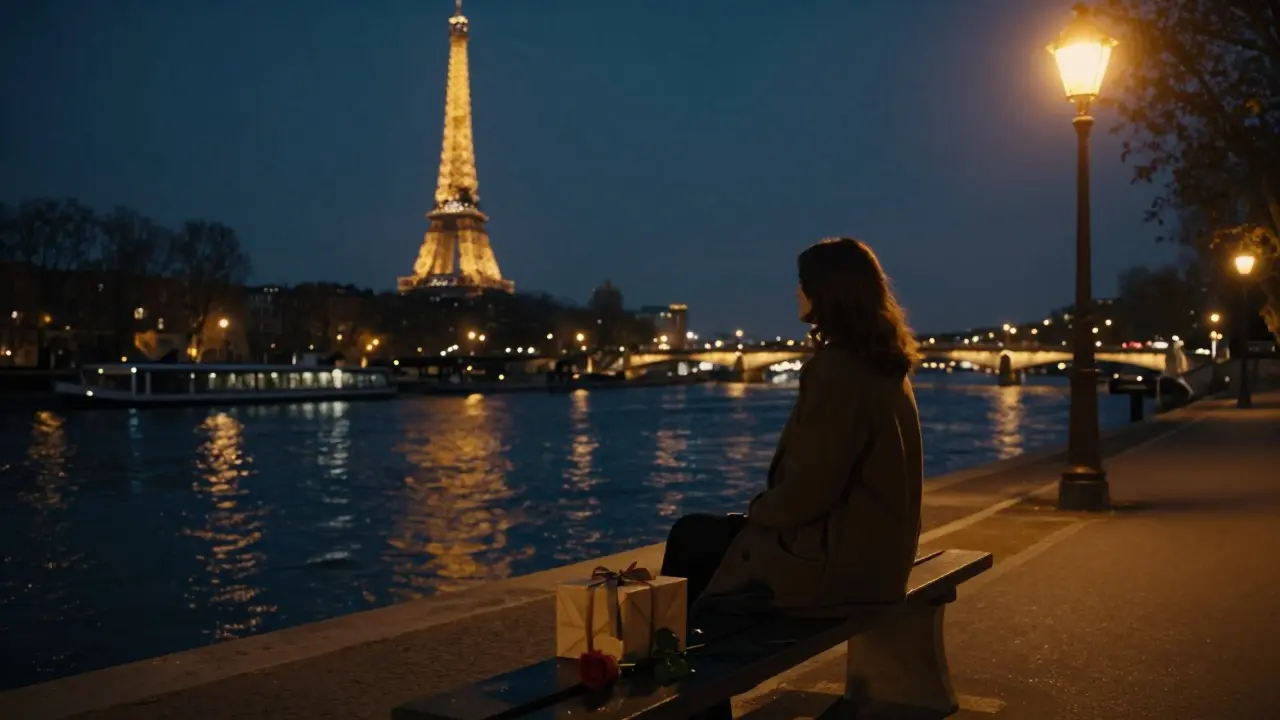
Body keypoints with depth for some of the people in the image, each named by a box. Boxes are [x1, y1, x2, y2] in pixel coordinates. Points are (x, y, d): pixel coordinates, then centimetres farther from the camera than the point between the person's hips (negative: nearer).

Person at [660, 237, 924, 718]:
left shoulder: (836, 367, -21)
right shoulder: (884, 365, 8)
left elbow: (809, 489, -22)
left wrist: (757, 510, -2)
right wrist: (766, 509, 11)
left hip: (831, 558, -9)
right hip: (868, 547, 9)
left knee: (691, 542, 8)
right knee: (694, 535, 15)